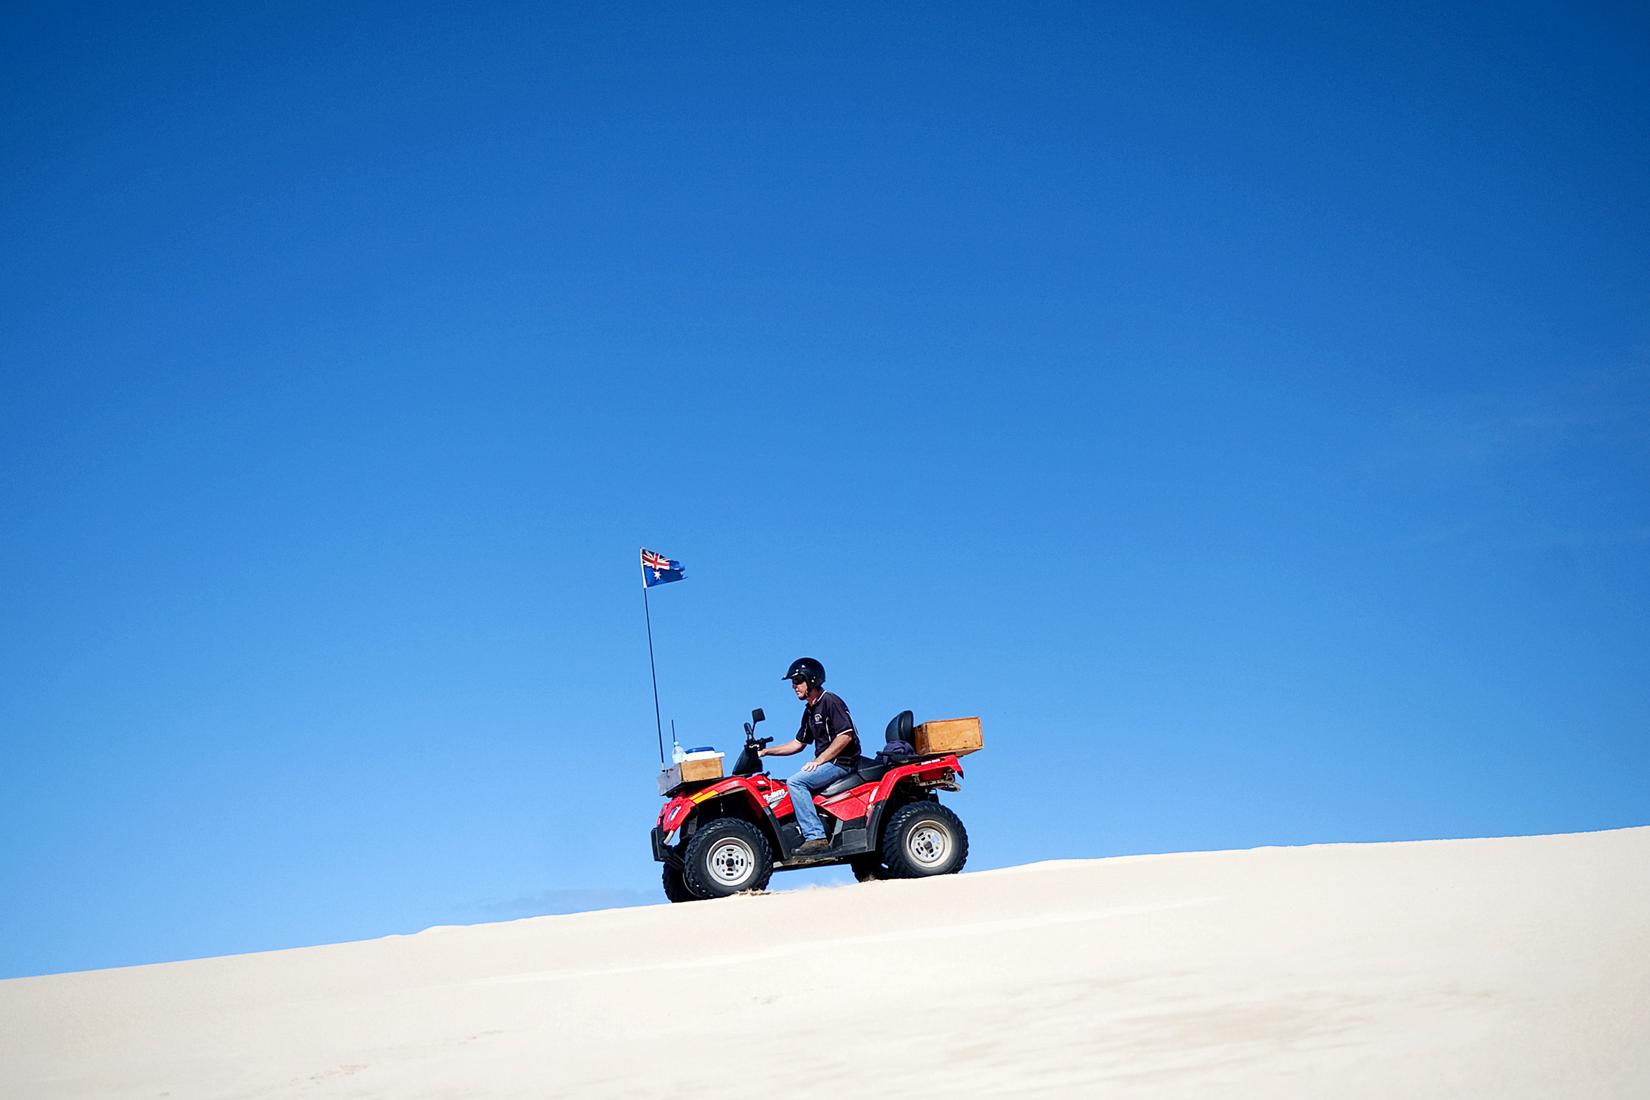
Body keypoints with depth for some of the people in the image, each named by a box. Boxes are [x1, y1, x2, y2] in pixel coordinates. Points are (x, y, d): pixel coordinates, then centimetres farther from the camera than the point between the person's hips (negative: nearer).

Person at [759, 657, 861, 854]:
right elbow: (798, 743, 24)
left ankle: (815, 837, -30)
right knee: (790, 785, 9)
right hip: (826, 763, 10)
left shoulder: (830, 701, -10)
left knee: (795, 782, -24)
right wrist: (767, 751, 15)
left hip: (841, 762, -10)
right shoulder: (809, 711, 19)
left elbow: (846, 735, -19)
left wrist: (818, 760, -19)